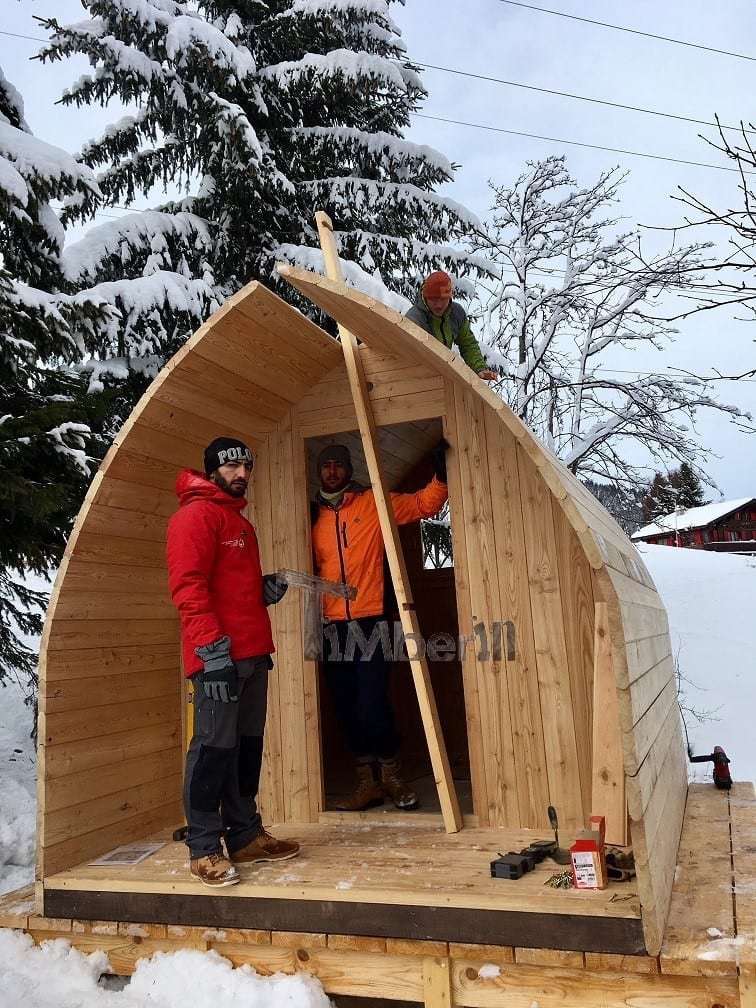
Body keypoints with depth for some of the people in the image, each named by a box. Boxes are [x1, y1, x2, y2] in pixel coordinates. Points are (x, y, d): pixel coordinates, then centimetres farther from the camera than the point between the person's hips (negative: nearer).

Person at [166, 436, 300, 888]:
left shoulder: (241, 522, 24)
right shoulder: (197, 514, -6)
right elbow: (188, 585, -16)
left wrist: (266, 589, 10)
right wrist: (211, 646, -23)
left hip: (253, 653, 9)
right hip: (218, 655, -9)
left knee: (248, 744, 13)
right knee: (215, 745, -6)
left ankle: (246, 835, 23)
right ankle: (204, 848, 5)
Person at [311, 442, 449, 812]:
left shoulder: (374, 503, 4)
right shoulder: (314, 515, 11)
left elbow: (423, 504, 3)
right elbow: (310, 567, 16)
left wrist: (440, 476, -14)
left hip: (369, 621, -3)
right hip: (331, 625, 4)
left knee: (372, 705, -8)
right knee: (346, 709, 8)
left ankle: (391, 777, 15)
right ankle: (368, 782, 22)